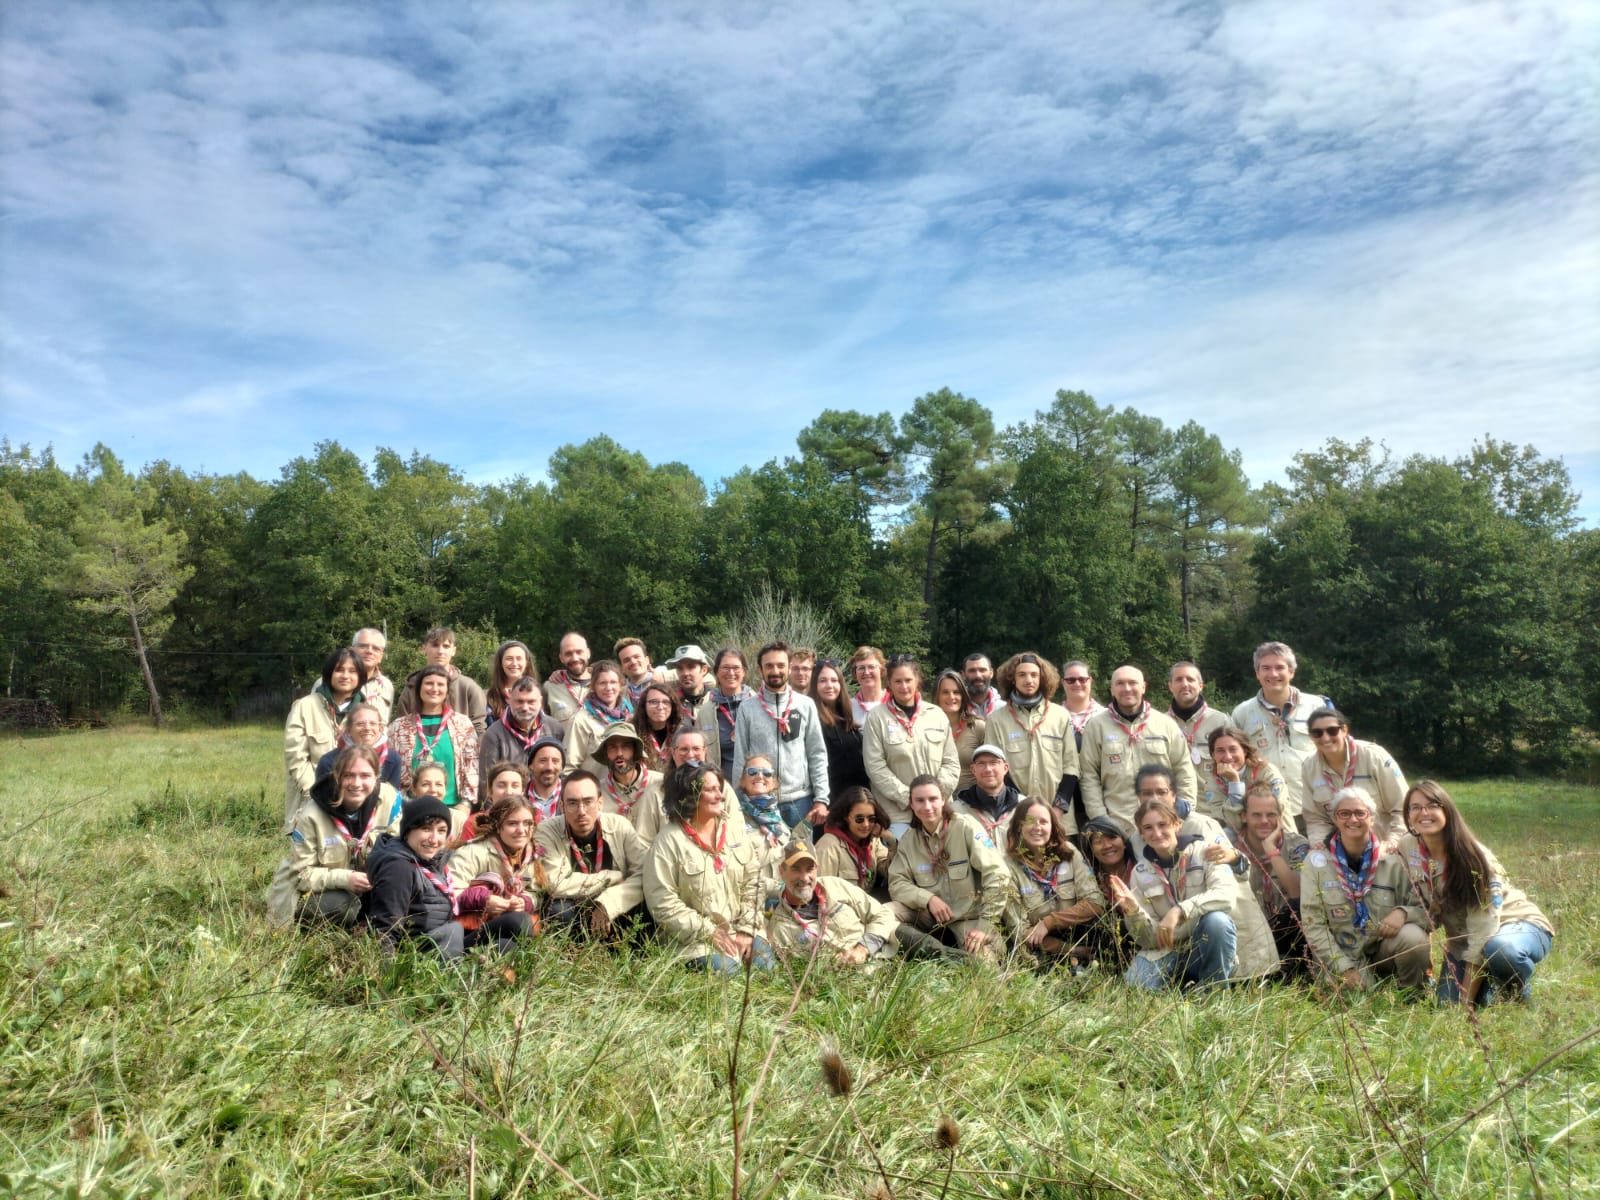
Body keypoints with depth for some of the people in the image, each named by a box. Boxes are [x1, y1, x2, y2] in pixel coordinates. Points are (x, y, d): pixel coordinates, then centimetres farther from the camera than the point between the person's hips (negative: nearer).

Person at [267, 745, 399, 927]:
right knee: (342, 907, -34)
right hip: (311, 892, -3)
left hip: (366, 887, 3)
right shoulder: (311, 816, -21)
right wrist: (344, 879, -30)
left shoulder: (389, 801, -15)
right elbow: (301, 873, -15)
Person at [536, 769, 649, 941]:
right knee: (560, 911, -33)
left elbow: (647, 874, -14)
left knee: (646, 906, -27)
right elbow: (555, 884, -24)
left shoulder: (620, 825, -8)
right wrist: (611, 877, -18)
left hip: (614, 912, 1)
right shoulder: (547, 831, -13)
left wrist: (607, 904, -26)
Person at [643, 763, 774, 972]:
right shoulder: (669, 841, -10)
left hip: (740, 928, 4)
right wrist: (709, 931, -14)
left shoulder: (735, 828, 6)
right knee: (725, 970, -26)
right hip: (697, 937, -4)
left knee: (764, 966, -15)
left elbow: (752, 882, 6)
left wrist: (747, 929, -4)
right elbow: (662, 902, -13)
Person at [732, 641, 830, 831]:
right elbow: (740, 759, 3)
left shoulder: (806, 705, 4)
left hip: (800, 802, 1)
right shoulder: (747, 709, 2)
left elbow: (817, 755, 4)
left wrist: (821, 799, -3)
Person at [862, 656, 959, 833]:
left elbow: (951, 763, 9)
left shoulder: (937, 715, 8)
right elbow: (875, 767, -6)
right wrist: (907, 798, -11)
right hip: (897, 813, -3)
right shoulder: (876, 717, -1)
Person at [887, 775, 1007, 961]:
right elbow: (897, 883, 0)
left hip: (972, 917, -3)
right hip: (933, 918, 3)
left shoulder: (966, 827, -10)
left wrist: (985, 925, -19)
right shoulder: (908, 841, 5)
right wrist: (928, 899, -19)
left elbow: (997, 876, -16)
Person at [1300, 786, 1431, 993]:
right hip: (1341, 954, -1)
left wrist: (1403, 913, -22)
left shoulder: (1393, 860, -1)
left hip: (1385, 947, 1)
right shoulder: (1316, 861, -5)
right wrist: (1344, 968, -13)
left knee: (1413, 937, -29)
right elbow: (1312, 924, -6)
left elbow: (1423, 908, 1)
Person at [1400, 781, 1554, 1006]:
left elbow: (1483, 930, -25)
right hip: (1463, 938, 5)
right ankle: (1493, 984, 17)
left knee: (1499, 949, -39)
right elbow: (1419, 905, 6)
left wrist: (1466, 998, -25)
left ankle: (1519, 993, -5)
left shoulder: (1472, 856, -24)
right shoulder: (1407, 848, -11)